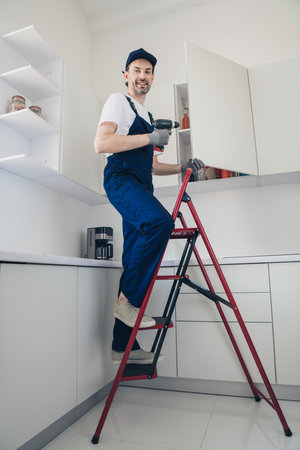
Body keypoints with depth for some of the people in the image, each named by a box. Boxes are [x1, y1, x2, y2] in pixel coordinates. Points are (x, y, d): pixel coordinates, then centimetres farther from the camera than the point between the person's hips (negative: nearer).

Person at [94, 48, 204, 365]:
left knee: (134, 261, 0)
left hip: (140, 186, 8)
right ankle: (127, 300, -21)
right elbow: (101, 143, -11)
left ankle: (123, 345, 6)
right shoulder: (118, 101, 8)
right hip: (121, 179, -8)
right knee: (160, 221, -36)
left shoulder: (146, 116, 32)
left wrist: (181, 167, 16)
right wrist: (150, 138, -12)